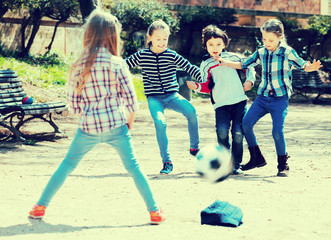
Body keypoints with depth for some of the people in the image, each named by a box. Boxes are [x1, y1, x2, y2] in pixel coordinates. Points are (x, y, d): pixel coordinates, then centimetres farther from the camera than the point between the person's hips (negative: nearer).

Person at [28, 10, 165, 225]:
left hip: (88, 127, 2)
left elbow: (73, 102, 3)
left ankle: (41, 206, 18)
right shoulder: (117, 63, -7)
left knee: (68, 164, 17)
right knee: (133, 166, 11)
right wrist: (130, 121, 12)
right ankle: (154, 211, 12)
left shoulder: (78, 66, 0)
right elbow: (130, 98, -4)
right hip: (116, 125, -2)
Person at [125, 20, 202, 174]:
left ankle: (194, 147, -6)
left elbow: (190, 68, 6)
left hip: (172, 95, 1)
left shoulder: (172, 55, 3)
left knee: (191, 111, -28)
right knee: (160, 122, -29)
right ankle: (166, 162, -14)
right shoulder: (142, 56, 3)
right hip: (154, 98, -1)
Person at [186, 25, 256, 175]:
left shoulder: (233, 57, 13)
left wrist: (249, 80, 10)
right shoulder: (205, 64, 12)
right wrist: (196, 86, -10)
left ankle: (236, 164, 6)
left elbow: (248, 67, 26)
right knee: (222, 130, -21)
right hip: (221, 103, -1)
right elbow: (207, 87, 8)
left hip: (239, 100, 1)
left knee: (238, 132, -8)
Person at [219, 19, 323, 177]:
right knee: (246, 124, -5)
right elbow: (243, 65, 16)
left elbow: (302, 65, -8)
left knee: (277, 131, -15)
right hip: (262, 97, 5)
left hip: (280, 98, -5)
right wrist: (227, 63, 5)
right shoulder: (261, 53, 8)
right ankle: (257, 158, 12)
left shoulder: (287, 52, -5)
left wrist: (311, 67, -30)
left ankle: (283, 165, 4)